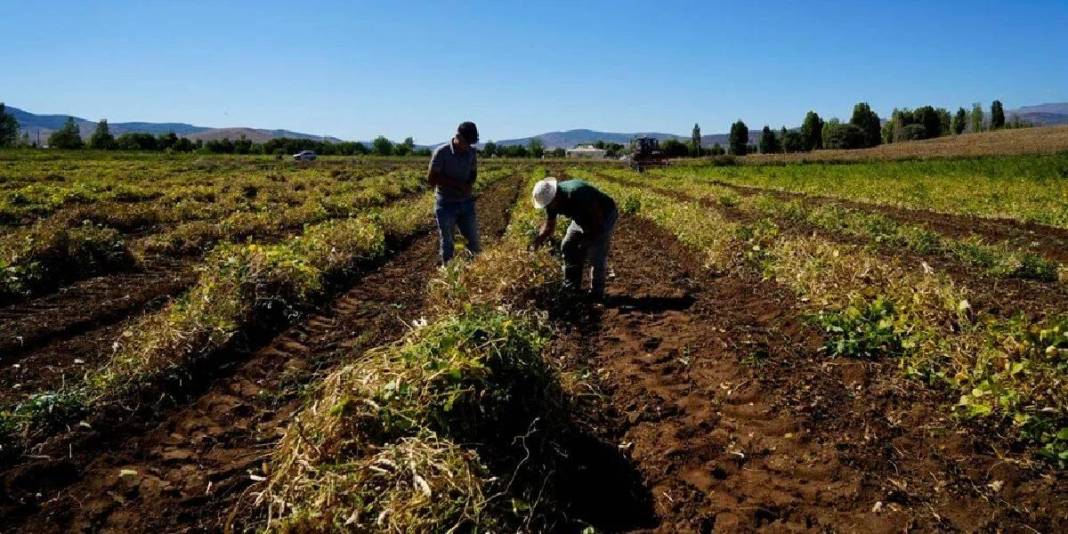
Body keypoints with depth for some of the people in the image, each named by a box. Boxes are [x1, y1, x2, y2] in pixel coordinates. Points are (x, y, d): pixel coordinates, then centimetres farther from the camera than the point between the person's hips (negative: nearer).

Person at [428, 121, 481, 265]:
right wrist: (457, 184, -18)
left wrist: (470, 185, -9)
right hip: (446, 204, -4)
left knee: (474, 239, 6)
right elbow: (431, 179, -13)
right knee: (447, 242, 5)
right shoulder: (442, 152, -14)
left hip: (466, 203, 4)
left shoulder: (471, 152, 1)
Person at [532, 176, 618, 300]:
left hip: (604, 216, -8)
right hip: (584, 219, 8)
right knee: (568, 246, 6)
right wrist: (541, 237, -25)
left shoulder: (577, 193, -38)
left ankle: (596, 294, 4)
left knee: (596, 257, -11)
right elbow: (549, 225, -4)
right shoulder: (550, 200, -14)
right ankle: (571, 288, 17)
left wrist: (591, 236, -18)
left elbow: (598, 215, -29)